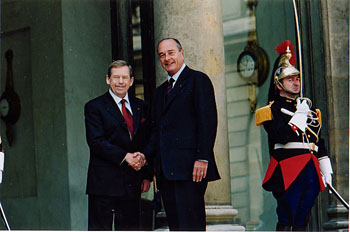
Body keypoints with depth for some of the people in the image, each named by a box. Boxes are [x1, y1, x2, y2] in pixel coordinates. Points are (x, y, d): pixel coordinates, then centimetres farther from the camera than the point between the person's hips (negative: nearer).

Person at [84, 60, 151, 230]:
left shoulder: (140, 107, 15)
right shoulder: (95, 107, -1)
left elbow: (146, 144, 16)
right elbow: (96, 142, -11)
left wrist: (147, 175, 7)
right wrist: (125, 157, -19)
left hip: (132, 183, 5)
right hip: (104, 183, -5)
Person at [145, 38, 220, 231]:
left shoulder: (198, 80, 0)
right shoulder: (161, 90, 24)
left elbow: (208, 121, -9)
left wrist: (203, 158, -17)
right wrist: (145, 156, 7)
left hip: (190, 167, -8)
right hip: (166, 171, 8)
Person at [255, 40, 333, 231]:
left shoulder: (307, 107, 21)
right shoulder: (273, 109, 1)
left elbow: (319, 142, 21)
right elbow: (282, 136, -16)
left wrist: (326, 171, 16)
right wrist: (300, 115, -12)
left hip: (310, 169, 6)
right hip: (288, 169, -6)